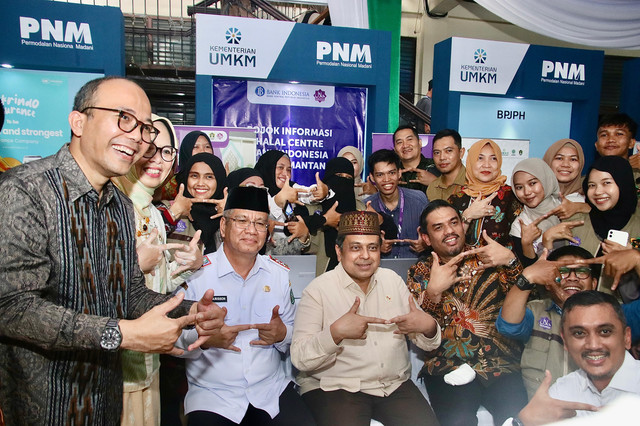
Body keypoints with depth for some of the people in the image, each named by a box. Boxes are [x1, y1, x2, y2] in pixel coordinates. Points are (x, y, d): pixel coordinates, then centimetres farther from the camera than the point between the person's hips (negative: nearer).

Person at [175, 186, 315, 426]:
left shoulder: (279, 274, 5)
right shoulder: (196, 274, -7)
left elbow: (294, 333, 10)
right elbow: (173, 340, -8)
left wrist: (282, 334, -12)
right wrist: (205, 338, -27)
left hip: (271, 390, 3)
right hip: (211, 395, -2)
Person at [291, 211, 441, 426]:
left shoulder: (392, 280, 7)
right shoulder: (317, 290, -8)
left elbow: (427, 343, 10)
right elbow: (300, 359, -14)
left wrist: (428, 326, -14)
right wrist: (335, 332, -29)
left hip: (396, 385, 4)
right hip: (334, 388, -4)